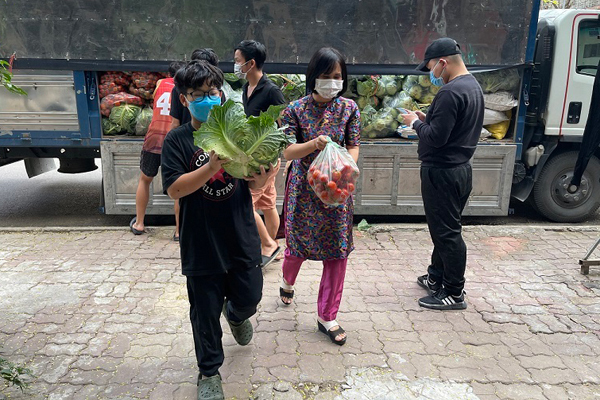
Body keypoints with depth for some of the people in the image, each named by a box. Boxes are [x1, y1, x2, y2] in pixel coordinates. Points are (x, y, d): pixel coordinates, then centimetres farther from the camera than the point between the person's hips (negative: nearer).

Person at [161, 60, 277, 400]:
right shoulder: (177, 140, -5)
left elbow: (254, 184, 0)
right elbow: (175, 189, -14)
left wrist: (262, 178, -24)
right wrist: (211, 168, -29)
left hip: (242, 238, 2)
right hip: (201, 243, -1)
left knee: (249, 298, 14)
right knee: (205, 312, 12)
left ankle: (236, 313, 53)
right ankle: (209, 371, 35)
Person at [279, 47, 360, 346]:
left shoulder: (349, 108, 0)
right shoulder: (296, 109, -6)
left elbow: (353, 147, -1)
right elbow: (287, 153, -12)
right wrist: (315, 144, -30)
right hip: (304, 187, -2)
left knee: (338, 251, 3)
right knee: (299, 245, 9)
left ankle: (327, 317, 20)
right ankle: (288, 281, 48)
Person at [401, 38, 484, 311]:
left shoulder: (450, 92, -21)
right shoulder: (473, 86, 13)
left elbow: (435, 137, -23)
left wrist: (416, 123, -6)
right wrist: (427, 119, 9)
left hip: (442, 173, -11)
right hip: (461, 168, 11)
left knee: (447, 232, -1)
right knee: (444, 229, 19)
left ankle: (454, 293, 11)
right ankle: (436, 278, 34)